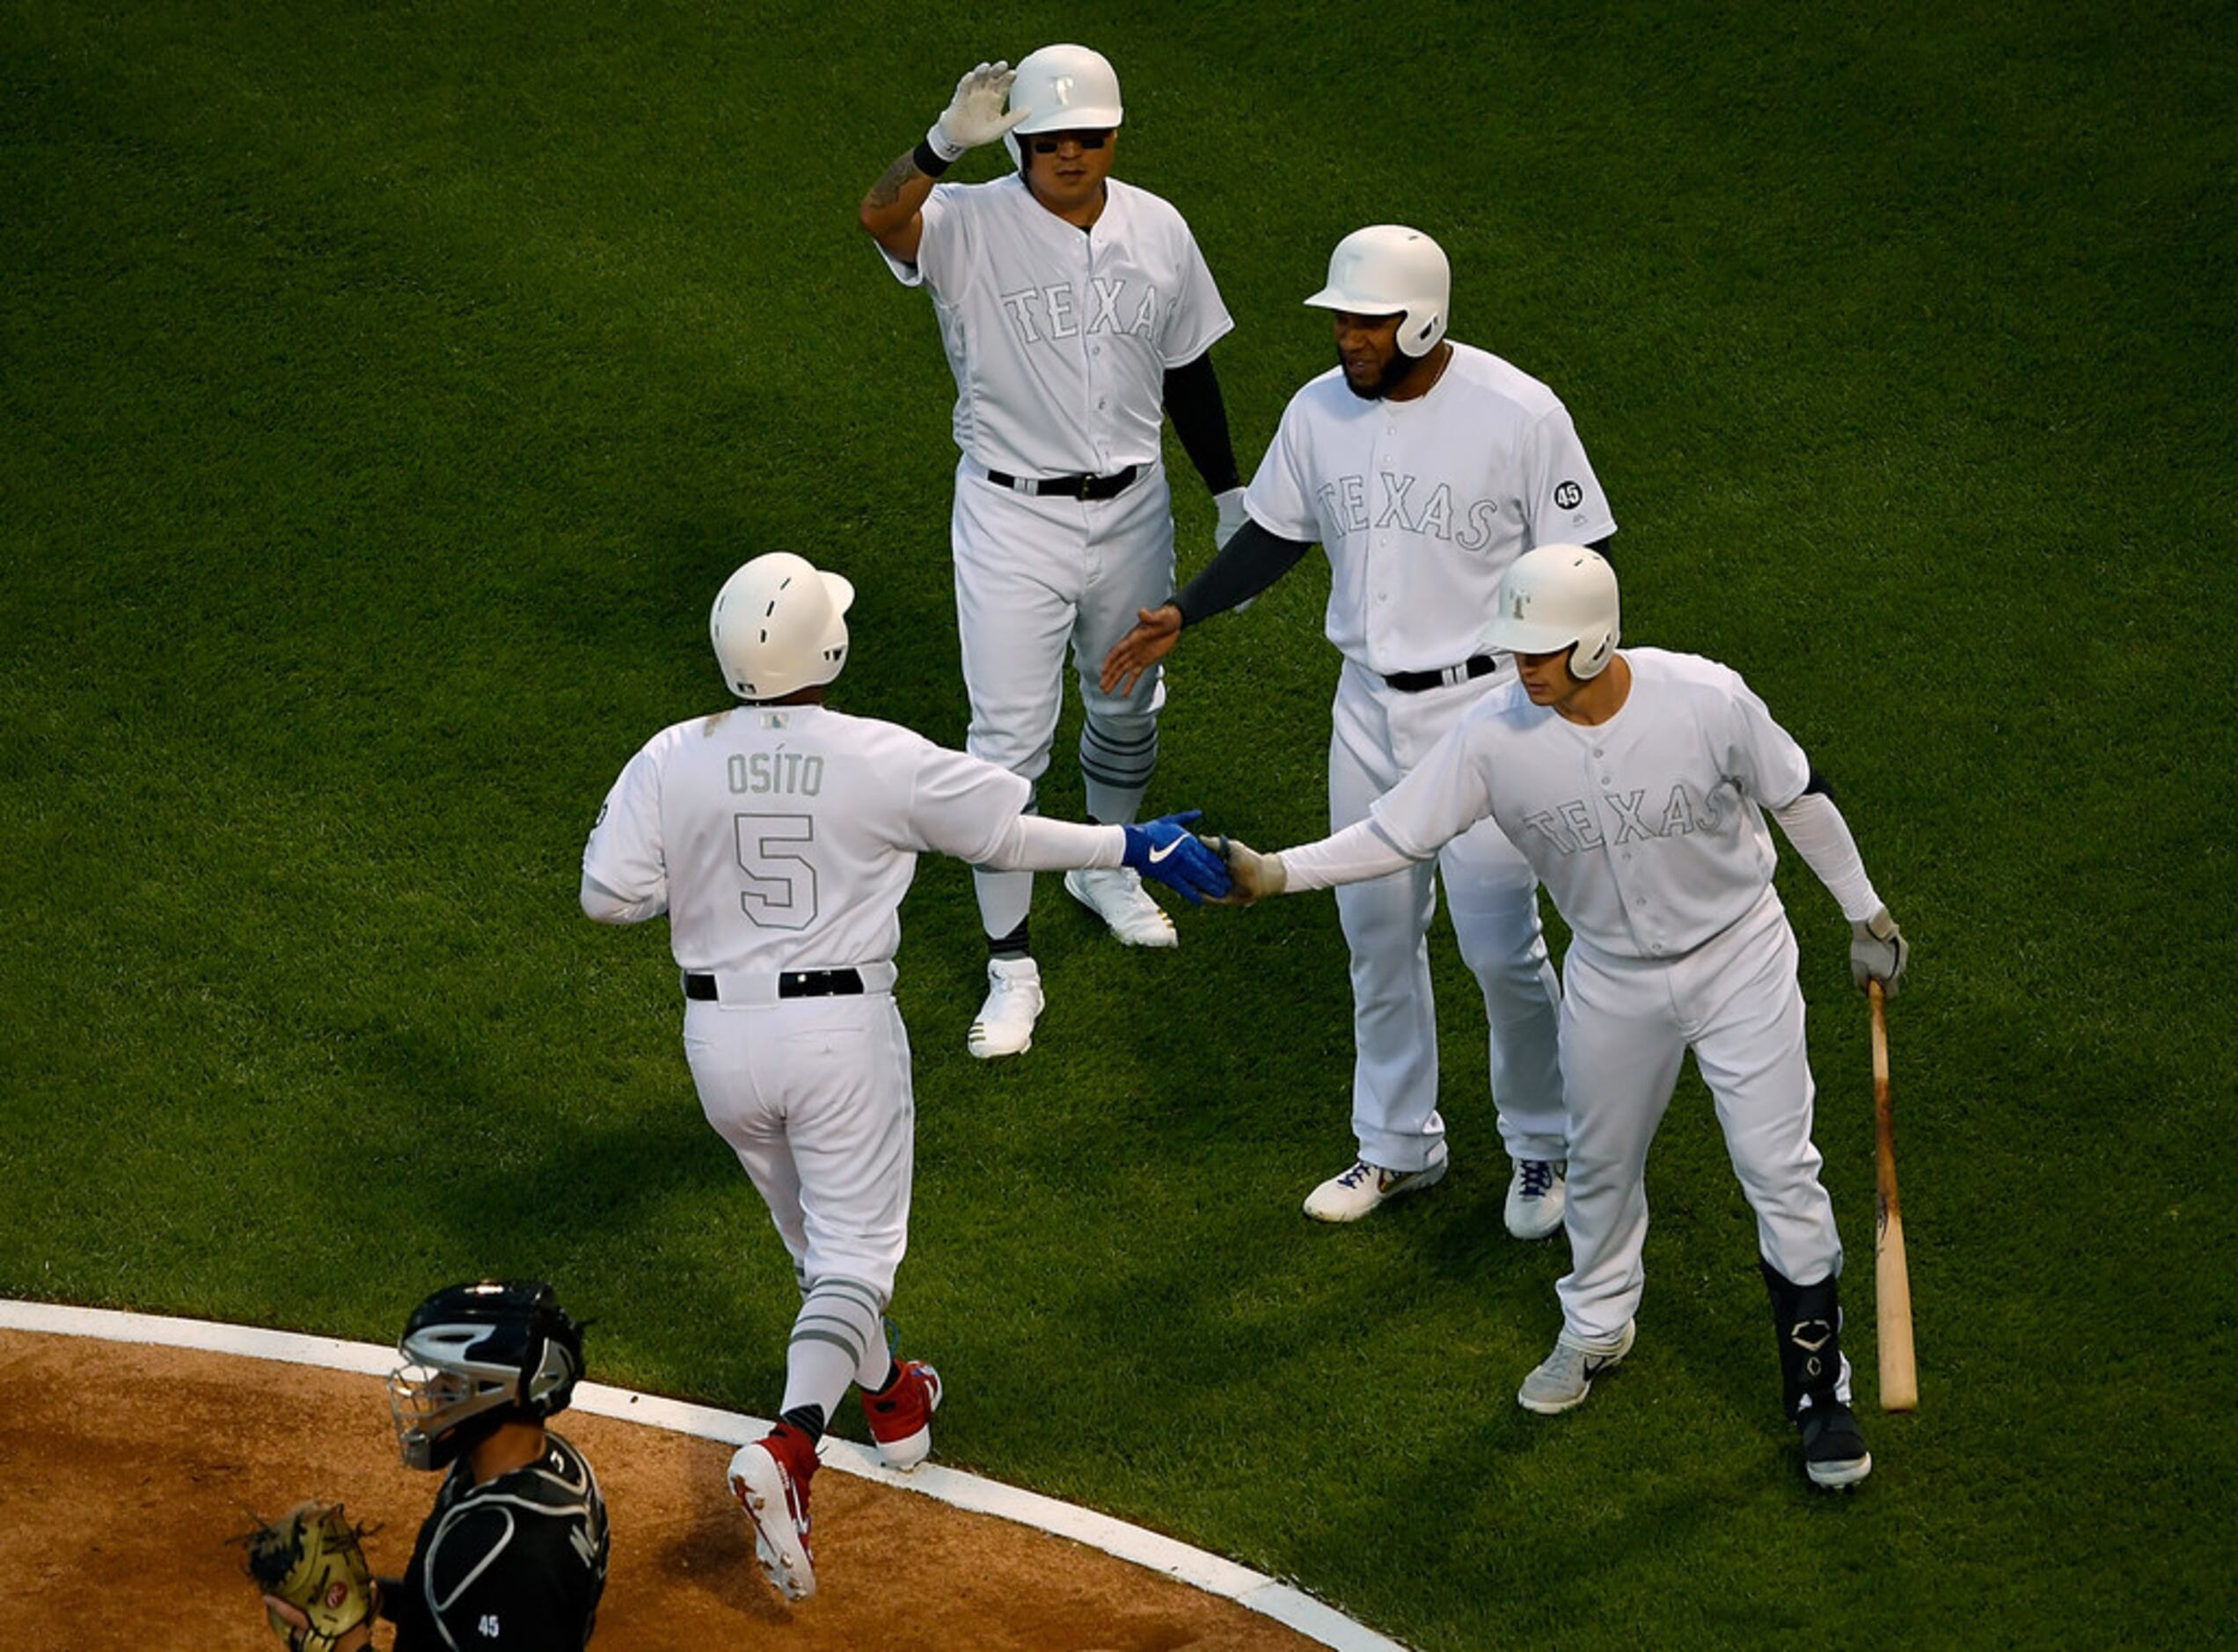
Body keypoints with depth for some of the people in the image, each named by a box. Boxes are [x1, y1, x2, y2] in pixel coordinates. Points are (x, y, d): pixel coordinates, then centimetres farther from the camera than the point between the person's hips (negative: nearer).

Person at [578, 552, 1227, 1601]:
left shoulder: (671, 762, -7)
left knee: (816, 1235, 24)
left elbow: (610, 896, -7)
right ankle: (789, 1447, -22)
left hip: (720, 1034, 3)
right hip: (841, 1031, -3)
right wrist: (1133, 846, 12)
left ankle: (890, 1399, 42)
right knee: (854, 1250, 0)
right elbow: (1007, 832, -1)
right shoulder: (883, 760, -11)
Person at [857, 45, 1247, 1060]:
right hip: (1013, 519, -4)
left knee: (1127, 711, 22)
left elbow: (1187, 370, 10)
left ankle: (1106, 869, 50)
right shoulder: (971, 227, -16)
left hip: (1131, 510, 4)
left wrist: (1231, 498, 13)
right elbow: (880, 217, -39)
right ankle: (1011, 966, 7)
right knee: (1008, 740, -3)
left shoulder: (1158, 231, -2)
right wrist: (949, 140, -57)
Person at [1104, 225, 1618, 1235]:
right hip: (1368, 705, 5)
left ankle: (1542, 1148, 20)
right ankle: (1398, 1145, 31)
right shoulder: (1318, 413, -2)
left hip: (1488, 705, -5)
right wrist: (1181, 614, 2)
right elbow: (1278, 534, 14)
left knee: (1499, 943, -2)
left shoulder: (1519, 416, -17)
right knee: (1376, 930, 14)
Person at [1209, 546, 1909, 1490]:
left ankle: (1820, 1393, 13)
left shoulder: (1707, 699, -25)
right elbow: (1396, 834, -16)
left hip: (1740, 959, -2)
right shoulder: (1496, 736, -21)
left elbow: (1798, 799, -9)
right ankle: (1597, 1326, 47)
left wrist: (1864, 913, 1)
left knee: (1781, 1175, -2)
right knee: (1600, 1165, 19)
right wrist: (1278, 873, -29)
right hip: (1612, 978, 2)